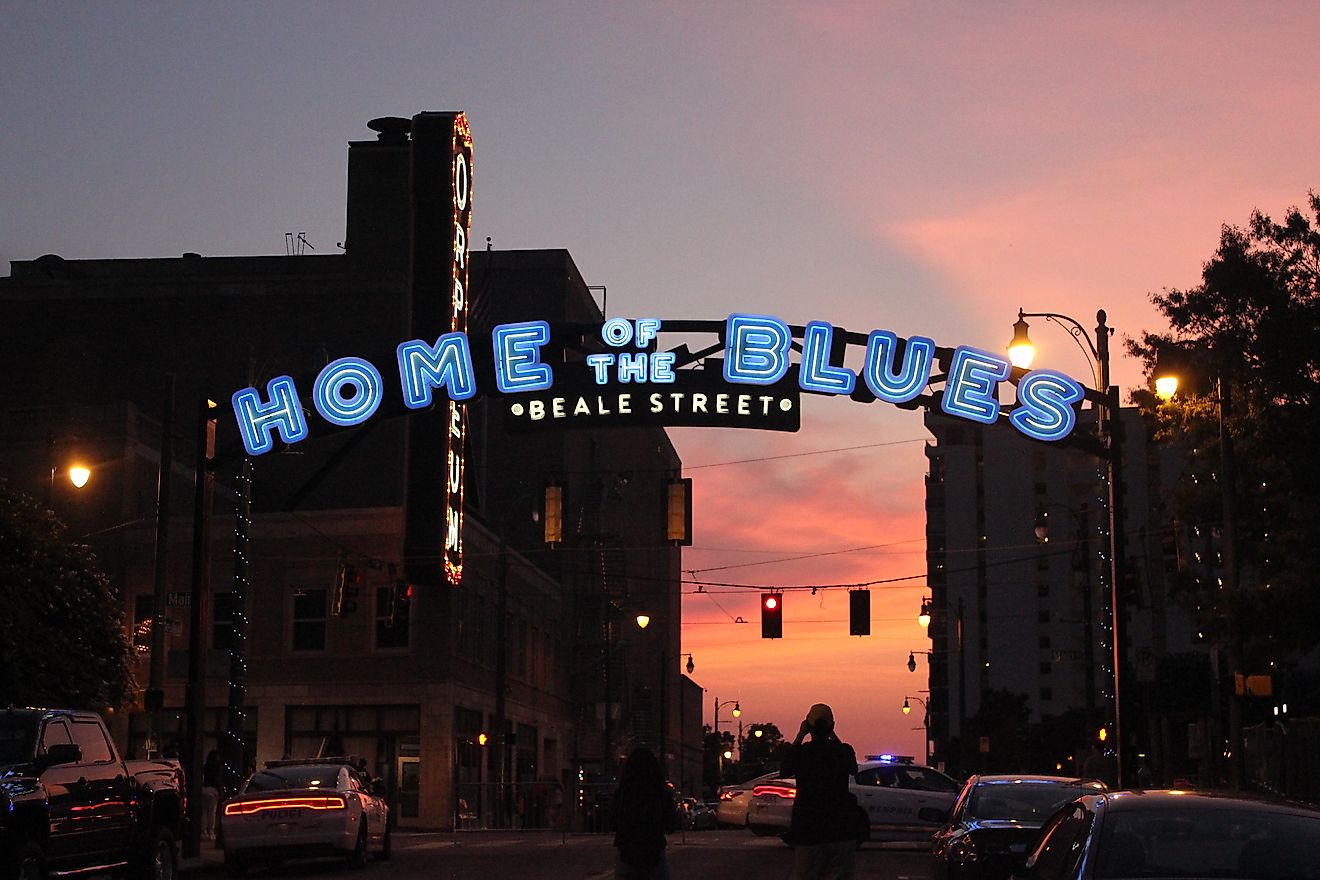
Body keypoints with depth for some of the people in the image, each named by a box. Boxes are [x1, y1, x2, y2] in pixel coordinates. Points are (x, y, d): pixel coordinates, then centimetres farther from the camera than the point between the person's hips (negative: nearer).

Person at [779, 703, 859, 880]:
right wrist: (833, 736, 17)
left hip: (808, 828, -1)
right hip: (842, 830, 1)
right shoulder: (844, 751, -4)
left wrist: (800, 735, 12)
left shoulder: (800, 752, -9)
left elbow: (783, 771, 13)